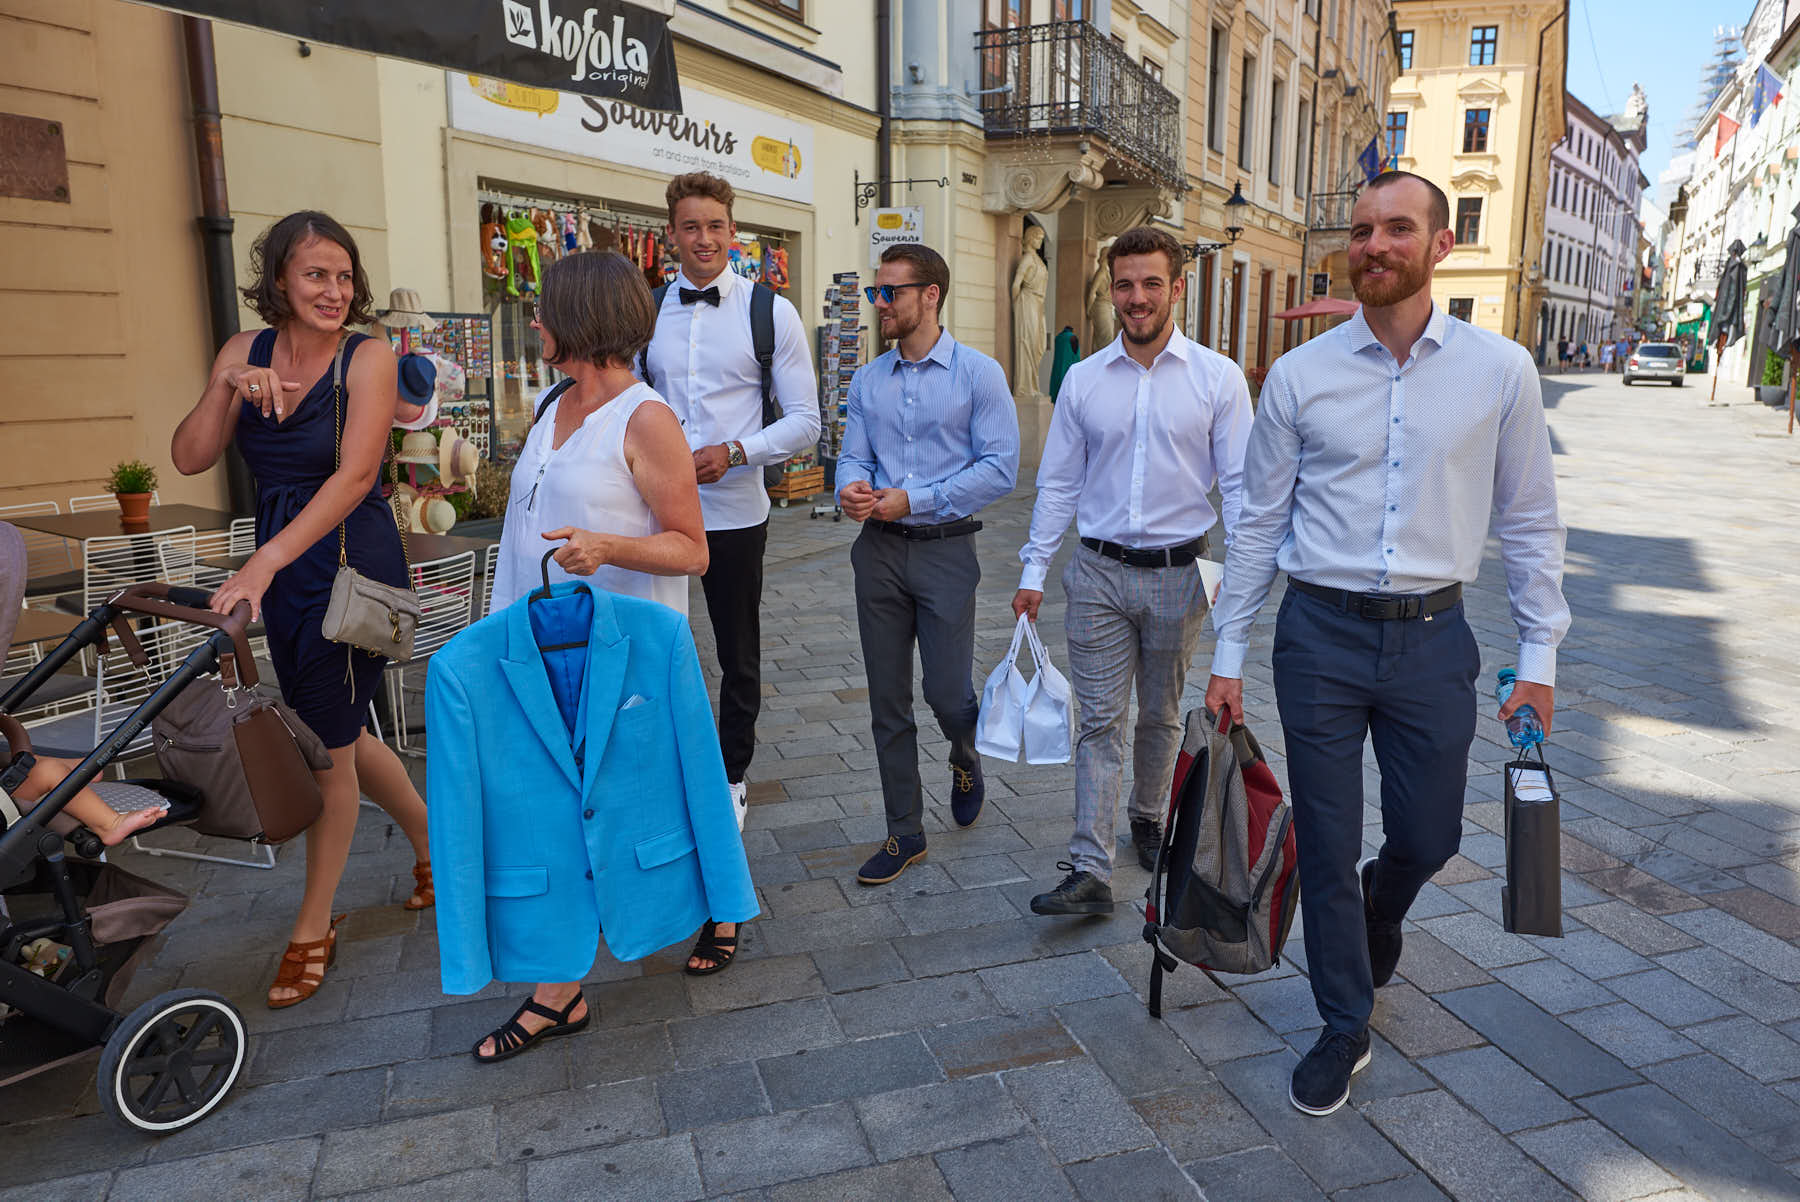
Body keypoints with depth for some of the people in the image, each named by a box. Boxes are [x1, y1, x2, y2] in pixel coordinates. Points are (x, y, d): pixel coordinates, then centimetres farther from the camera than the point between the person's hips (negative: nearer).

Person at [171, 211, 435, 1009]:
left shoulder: (368, 357, -12)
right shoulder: (244, 352, 4)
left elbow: (354, 473, -22)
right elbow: (189, 459, -2)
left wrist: (264, 562, -29)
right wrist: (228, 388, -19)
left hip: (352, 564, -6)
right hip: (279, 566, 6)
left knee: (328, 742, 2)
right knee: (336, 734, 16)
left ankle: (314, 928, 19)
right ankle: (433, 841, 40)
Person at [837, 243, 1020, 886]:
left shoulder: (979, 374, -5)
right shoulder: (866, 381, 10)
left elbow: (999, 467, -11)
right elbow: (853, 456, 9)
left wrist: (915, 500, -17)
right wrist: (851, 488, -16)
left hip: (945, 549, -4)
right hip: (879, 550, 4)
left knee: (948, 693, -3)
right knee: (888, 701, 8)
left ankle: (966, 761, 35)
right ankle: (905, 832, 22)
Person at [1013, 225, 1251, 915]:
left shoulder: (1218, 378, -1)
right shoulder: (1083, 379, 4)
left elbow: (1239, 483, -1)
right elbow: (1058, 483, 7)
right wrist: (1034, 570, 3)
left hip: (1178, 574, 0)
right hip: (1098, 573, 1)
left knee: (1161, 715, 15)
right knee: (1100, 720, -1)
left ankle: (1149, 820, 38)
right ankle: (1090, 872, 1)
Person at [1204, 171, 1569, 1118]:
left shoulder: (1501, 372, 0)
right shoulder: (1300, 375, -1)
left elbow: (1529, 522, 6)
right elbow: (1260, 521, 2)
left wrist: (1538, 655, 3)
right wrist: (1228, 653, 2)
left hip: (1431, 637, 1)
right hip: (1320, 633, 0)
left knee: (1427, 837, 12)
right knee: (1326, 846, 7)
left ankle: (1373, 927, 49)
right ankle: (1345, 1027, 28)